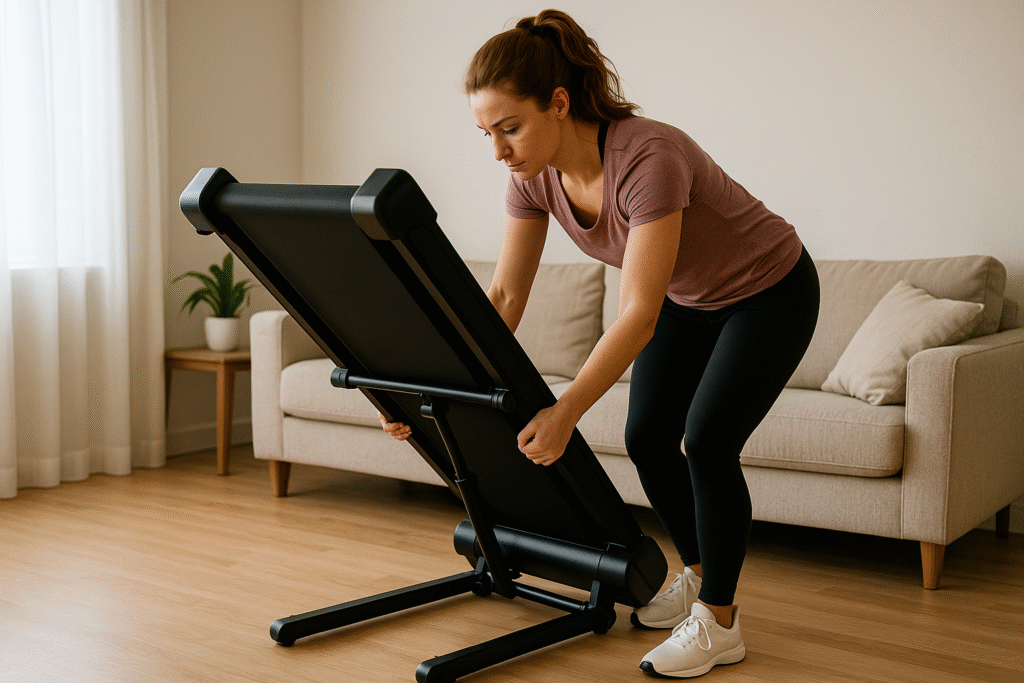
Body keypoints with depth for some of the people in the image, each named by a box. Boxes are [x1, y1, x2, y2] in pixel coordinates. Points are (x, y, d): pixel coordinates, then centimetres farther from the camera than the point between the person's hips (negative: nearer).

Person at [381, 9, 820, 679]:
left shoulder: (649, 157, -39)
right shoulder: (535, 175, -17)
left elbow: (638, 316, -41)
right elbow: (504, 298, -14)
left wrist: (565, 412, -48)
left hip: (769, 293, -7)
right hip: (687, 299, 7)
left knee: (706, 441, -15)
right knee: (646, 438, 3)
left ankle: (720, 623, 1)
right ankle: (697, 574, 25)